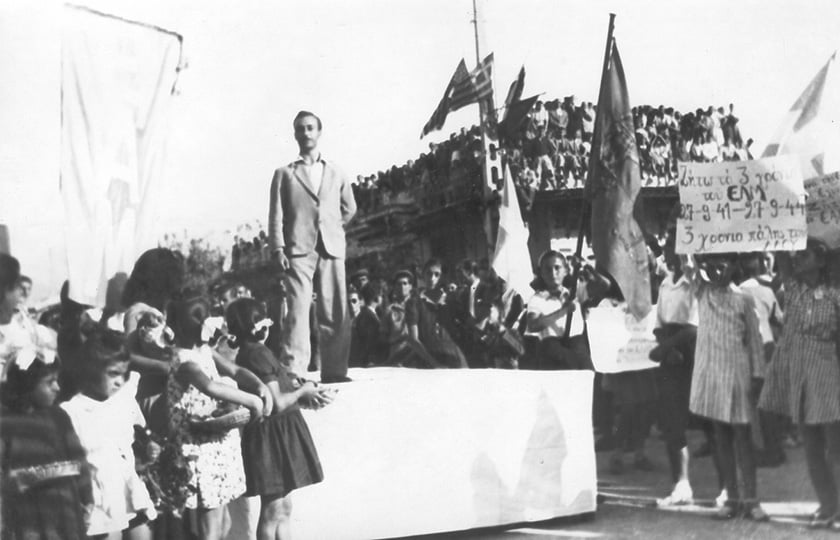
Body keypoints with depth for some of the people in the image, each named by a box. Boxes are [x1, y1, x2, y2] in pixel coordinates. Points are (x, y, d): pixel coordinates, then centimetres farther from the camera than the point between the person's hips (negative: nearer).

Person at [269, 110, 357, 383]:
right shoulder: (284, 173, 11)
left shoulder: (336, 173, 18)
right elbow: (276, 215, 3)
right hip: (298, 250, -3)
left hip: (332, 249, 3)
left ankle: (334, 370, 3)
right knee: (298, 311, -12)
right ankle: (293, 372, -15)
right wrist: (278, 248, -8)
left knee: (336, 313, -2)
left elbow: (349, 208, 27)